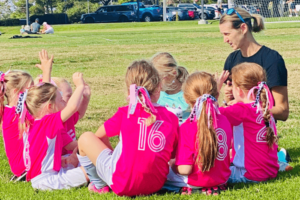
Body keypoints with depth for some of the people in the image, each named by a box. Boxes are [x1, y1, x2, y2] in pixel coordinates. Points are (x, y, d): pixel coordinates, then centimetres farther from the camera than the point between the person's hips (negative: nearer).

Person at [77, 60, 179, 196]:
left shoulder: (126, 113, -4)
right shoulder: (172, 118, 3)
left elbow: (99, 135, 10)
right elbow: (174, 156, 9)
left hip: (123, 185, -5)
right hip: (156, 185, 5)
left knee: (86, 138, 13)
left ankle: (99, 185, 21)